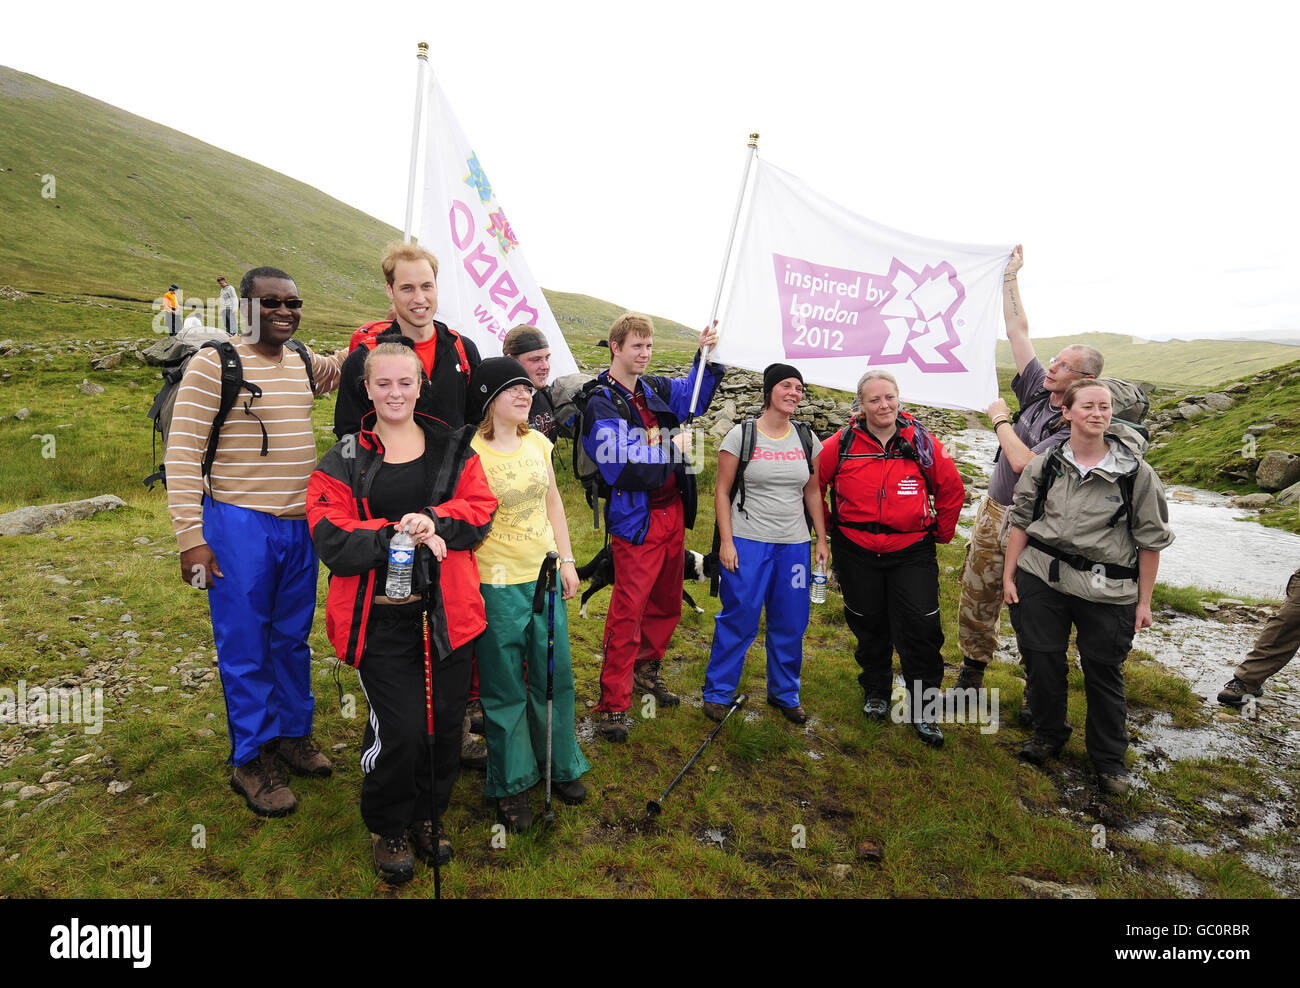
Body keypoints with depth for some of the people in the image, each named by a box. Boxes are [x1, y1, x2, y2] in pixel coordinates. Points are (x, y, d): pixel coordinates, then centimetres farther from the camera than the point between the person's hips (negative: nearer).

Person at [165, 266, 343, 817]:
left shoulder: (306, 363, 9)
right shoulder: (214, 364, -8)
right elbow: (182, 451, -11)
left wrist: (339, 364, 4)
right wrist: (190, 537, -16)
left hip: (301, 524, 5)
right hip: (239, 526, -5)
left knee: (293, 638, 16)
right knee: (245, 646, 4)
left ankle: (293, 734, 33)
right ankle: (251, 760, 19)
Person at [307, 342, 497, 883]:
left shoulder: (454, 449, 9)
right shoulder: (343, 461, 3)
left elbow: (480, 510, -2)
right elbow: (331, 538, -7)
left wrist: (434, 521, -20)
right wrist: (399, 535, -18)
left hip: (446, 612, 3)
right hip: (381, 617, -2)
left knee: (446, 721, 9)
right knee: (400, 728, -5)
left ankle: (428, 815, 36)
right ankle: (387, 828, 24)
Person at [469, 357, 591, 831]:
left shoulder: (537, 442, 6)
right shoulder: (471, 451, -12)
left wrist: (567, 561, 12)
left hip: (544, 576, 6)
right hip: (497, 583, -5)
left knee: (556, 675, 15)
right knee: (505, 687, 8)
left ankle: (561, 767, 37)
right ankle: (511, 784, 28)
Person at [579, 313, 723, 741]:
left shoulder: (654, 389, 9)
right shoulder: (602, 405, -12)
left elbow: (693, 394, 26)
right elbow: (625, 467, -23)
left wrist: (706, 355, 9)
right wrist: (671, 450, -11)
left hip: (672, 512, 8)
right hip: (636, 520, -8)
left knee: (667, 602, 19)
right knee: (627, 611, -5)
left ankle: (646, 669, 40)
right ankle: (613, 704, 6)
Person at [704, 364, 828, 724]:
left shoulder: (806, 438, 8)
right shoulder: (741, 435, -4)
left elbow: (813, 493, 14)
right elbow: (722, 491, -3)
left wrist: (822, 540, 10)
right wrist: (726, 542, -9)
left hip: (794, 545, 4)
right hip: (747, 543, -4)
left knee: (790, 623, 9)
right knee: (738, 619, 0)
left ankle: (784, 694, 29)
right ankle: (717, 692, 18)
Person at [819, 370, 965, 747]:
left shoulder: (921, 442, -5)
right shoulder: (841, 445, -7)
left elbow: (952, 489, 8)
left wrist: (942, 532, 9)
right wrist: (826, 527, 7)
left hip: (912, 551, 0)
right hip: (857, 552, 1)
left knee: (921, 628, -2)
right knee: (869, 626, 15)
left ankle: (922, 710, 14)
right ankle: (876, 692, 38)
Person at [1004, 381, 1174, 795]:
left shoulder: (1135, 472, -6)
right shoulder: (1045, 462, 0)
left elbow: (1151, 539, -1)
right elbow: (1020, 520, 7)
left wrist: (1144, 601, -1)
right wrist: (1009, 575, 5)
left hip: (1107, 590, -2)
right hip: (1041, 578, 2)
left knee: (1104, 672, 9)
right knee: (1043, 661, 10)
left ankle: (1109, 757, 30)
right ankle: (1048, 734, 35)